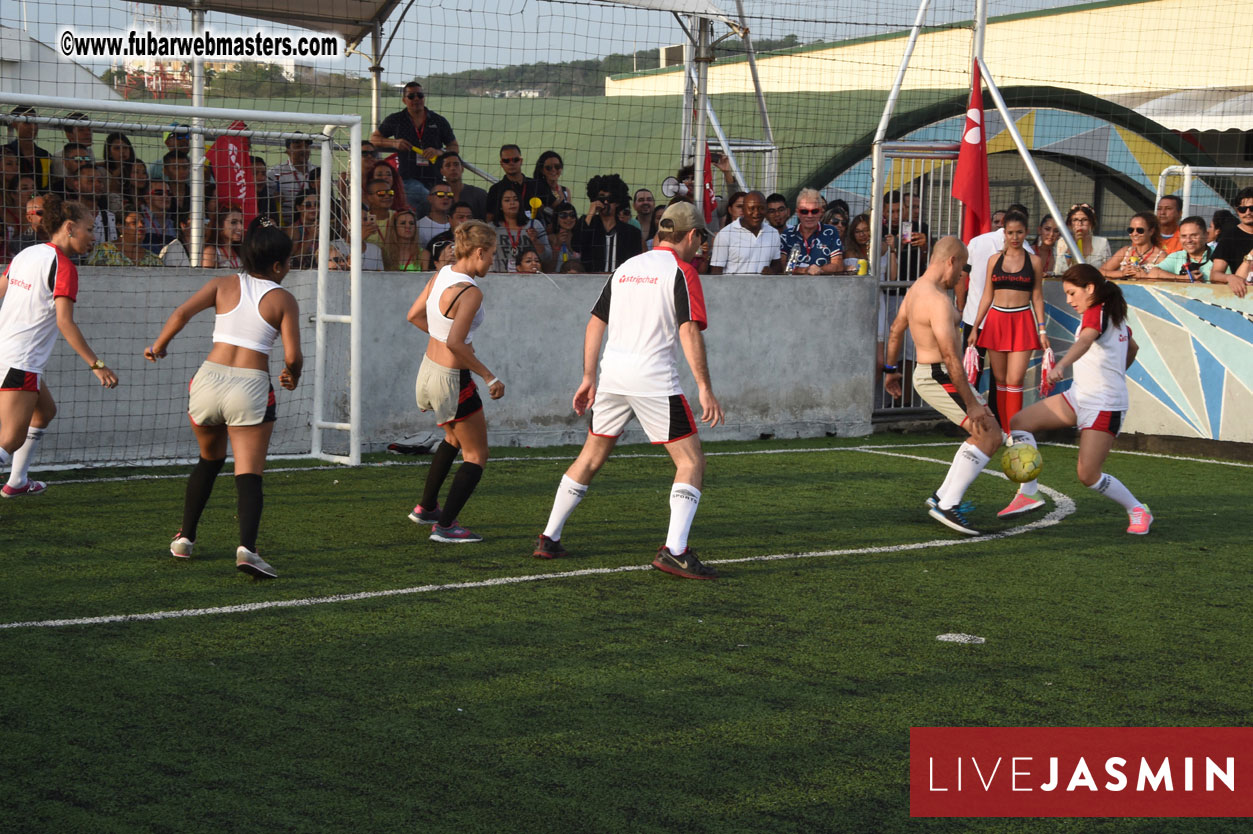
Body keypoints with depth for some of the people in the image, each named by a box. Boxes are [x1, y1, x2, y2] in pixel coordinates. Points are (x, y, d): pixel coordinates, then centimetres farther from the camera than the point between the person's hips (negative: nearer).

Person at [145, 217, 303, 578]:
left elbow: (181, 313, -4)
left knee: (209, 460, 26)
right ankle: (247, 547, -25)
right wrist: (292, 377, 18)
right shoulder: (283, 299, 3)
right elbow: (292, 356, -4)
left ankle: (185, 538, 29)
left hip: (209, 379, 4)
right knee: (249, 473, -3)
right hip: (251, 387, -3)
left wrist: (158, 346, 10)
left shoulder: (224, 285, 9)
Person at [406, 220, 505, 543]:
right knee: (476, 456, 6)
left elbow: (414, 315, 12)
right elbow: (455, 343, -31)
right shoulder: (470, 292, -24)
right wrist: (490, 378, -23)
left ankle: (426, 507, 39)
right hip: (452, 380, -9)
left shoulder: (441, 275, 1)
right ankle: (445, 526, 2)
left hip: (429, 368, 9)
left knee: (454, 438, 32)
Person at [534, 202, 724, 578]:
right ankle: (674, 550, -14)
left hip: (611, 375, 7)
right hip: (654, 378, -7)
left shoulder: (627, 267, 16)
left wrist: (589, 377, 21)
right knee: (691, 462, -1)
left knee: (591, 457, 20)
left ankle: (549, 538, 23)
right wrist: (704, 388, -15)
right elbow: (689, 331, -14)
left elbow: (595, 323, 16)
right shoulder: (681, 271, -4)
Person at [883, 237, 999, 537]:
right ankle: (947, 505, -17)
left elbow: (896, 330, 23)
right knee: (990, 437, -13)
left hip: (925, 374, 10)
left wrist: (891, 369, 34)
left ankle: (943, 496, 20)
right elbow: (950, 357, -26)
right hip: (941, 378, -10)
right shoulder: (938, 301, -22)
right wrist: (971, 403, -24)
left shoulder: (916, 288, 10)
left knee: (982, 434, 20)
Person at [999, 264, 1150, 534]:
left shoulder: (1096, 314, -14)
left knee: (1088, 475, -12)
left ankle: (1138, 511, 9)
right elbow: (1132, 347, 32)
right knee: (1020, 422, -1)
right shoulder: (1115, 315, 14)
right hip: (1079, 397, 10)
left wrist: (1061, 365, -56)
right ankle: (1028, 493, -1)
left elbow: (1085, 341, -37)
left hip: (1105, 407, -10)